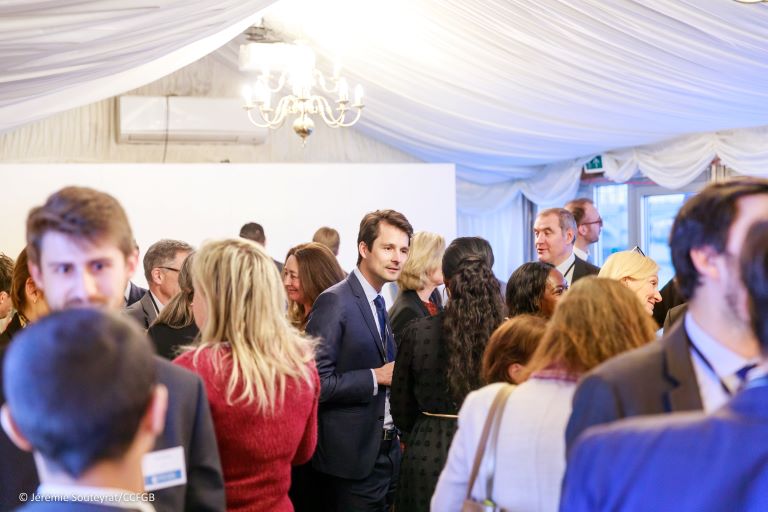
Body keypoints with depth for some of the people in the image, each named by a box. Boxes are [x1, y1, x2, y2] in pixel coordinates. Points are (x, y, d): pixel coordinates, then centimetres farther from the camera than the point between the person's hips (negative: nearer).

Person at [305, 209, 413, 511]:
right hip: (352, 458, -8)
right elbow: (317, 382, -21)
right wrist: (376, 377, -17)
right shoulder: (335, 302, -14)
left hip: (386, 451, 8)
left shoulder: (378, 303, 12)